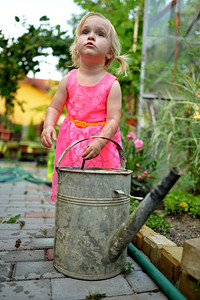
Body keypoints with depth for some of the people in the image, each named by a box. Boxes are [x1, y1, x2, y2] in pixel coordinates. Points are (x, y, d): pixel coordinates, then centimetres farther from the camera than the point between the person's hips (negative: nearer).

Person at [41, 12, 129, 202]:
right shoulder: (68, 80, 2)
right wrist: (48, 126, -13)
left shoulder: (112, 84, -6)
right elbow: (54, 108, 7)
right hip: (72, 143, 2)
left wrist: (100, 140, -25)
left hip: (102, 142, -2)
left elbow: (114, 119, -11)